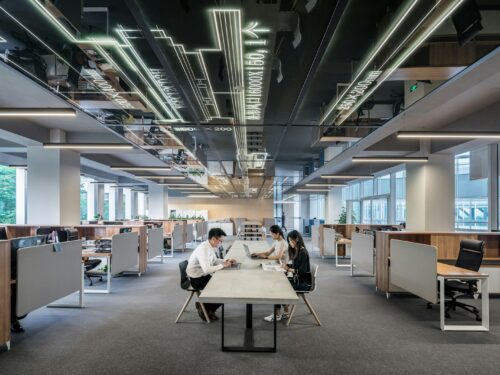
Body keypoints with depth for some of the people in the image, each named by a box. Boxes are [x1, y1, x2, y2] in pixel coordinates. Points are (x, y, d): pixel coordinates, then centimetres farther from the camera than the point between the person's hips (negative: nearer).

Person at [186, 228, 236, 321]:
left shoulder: (213, 247, 0)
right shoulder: (203, 249, -27)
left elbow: (215, 260, 18)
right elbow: (206, 269, -34)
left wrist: (225, 261, 0)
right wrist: (223, 265, -25)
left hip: (204, 275, 9)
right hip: (197, 279, -9)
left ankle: (208, 309, 15)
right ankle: (205, 309, 10)